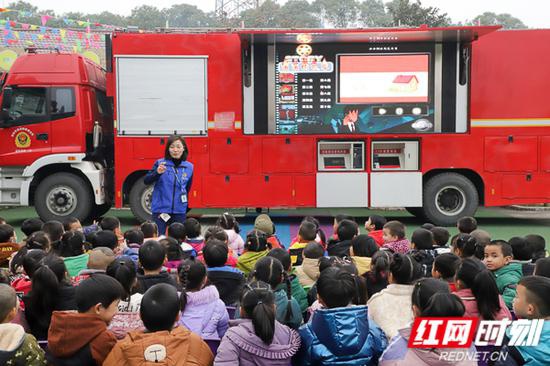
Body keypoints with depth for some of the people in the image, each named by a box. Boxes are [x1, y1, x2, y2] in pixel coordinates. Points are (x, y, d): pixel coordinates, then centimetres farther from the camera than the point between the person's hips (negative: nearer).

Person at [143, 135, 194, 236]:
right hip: (160, 209, -2)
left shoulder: (189, 167, 4)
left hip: (179, 210, 3)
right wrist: (157, 173, -24)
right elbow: (146, 181, -8)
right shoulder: (160, 163, -4)